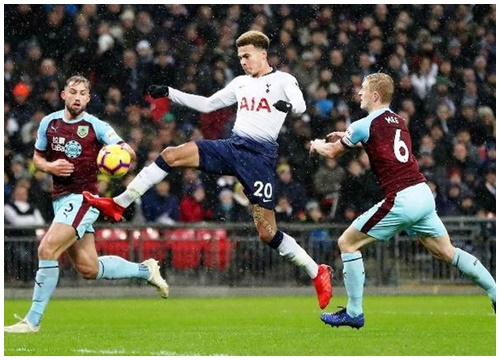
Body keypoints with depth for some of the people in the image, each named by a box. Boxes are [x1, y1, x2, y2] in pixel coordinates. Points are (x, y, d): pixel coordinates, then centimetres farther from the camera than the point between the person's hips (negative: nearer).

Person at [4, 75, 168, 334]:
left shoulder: (96, 126, -5)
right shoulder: (49, 123, 8)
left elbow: (128, 152, -5)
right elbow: (37, 157, 19)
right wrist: (49, 166, -3)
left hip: (83, 198, -6)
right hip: (60, 199, 6)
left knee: (47, 250, -20)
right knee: (89, 269, 7)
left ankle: (33, 320, -14)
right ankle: (145, 270, 30)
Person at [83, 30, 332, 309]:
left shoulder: (283, 80, 0)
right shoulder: (241, 83, 18)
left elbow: (300, 105, -19)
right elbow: (207, 105, 25)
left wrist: (289, 105, -42)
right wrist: (170, 93, 19)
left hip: (261, 155, -6)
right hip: (233, 146, 6)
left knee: (267, 232, -9)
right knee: (172, 155, -10)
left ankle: (317, 272, 8)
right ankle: (118, 205, -6)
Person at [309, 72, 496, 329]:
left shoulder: (365, 125, -5)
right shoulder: (398, 121, 15)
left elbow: (332, 152, 11)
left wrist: (318, 145, 33)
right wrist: (346, 136, 41)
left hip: (401, 200, -7)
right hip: (423, 194, 7)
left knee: (347, 243, 4)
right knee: (447, 252, 18)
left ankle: (354, 313, 5)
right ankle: (495, 292, 14)